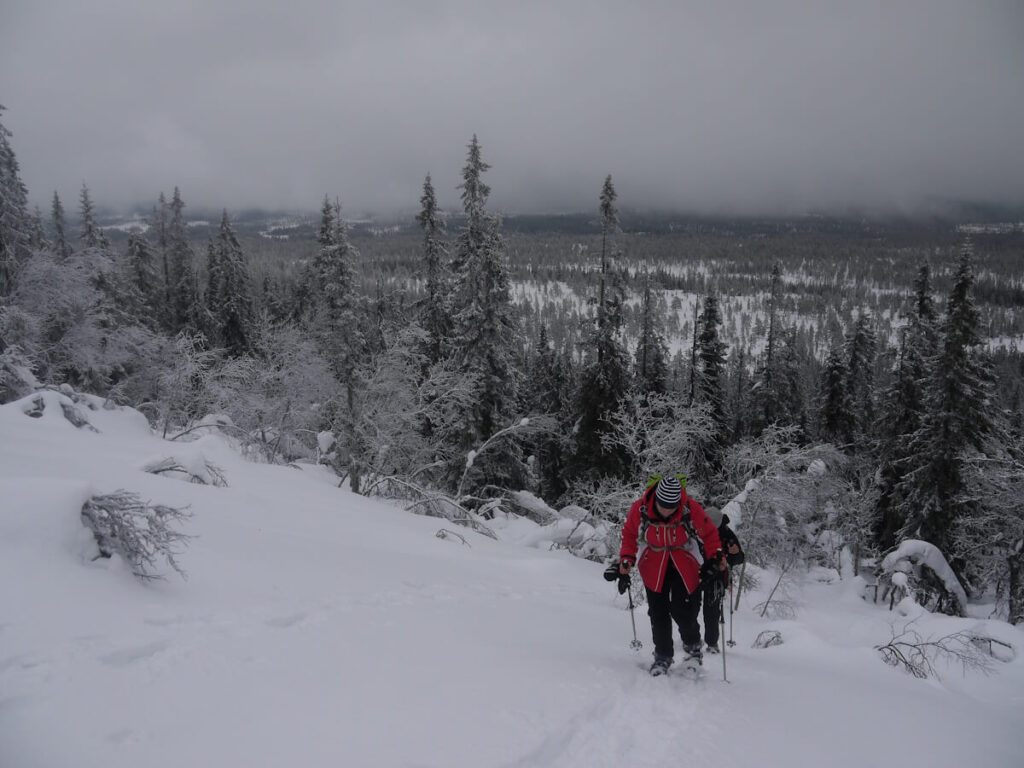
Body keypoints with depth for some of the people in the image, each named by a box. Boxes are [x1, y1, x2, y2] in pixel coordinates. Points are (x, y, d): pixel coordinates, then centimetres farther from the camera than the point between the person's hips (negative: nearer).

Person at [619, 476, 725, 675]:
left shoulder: (691, 509, -22)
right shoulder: (639, 509, -20)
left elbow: (709, 534, -4)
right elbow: (629, 534, -1)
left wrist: (716, 555, -17)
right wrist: (627, 558, -12)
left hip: (685, 567, -1)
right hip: (653, 567, 1)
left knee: (684, 612, -8)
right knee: (658, 613, -1)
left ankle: (693, 647, 21)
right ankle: (663, 657, 19)